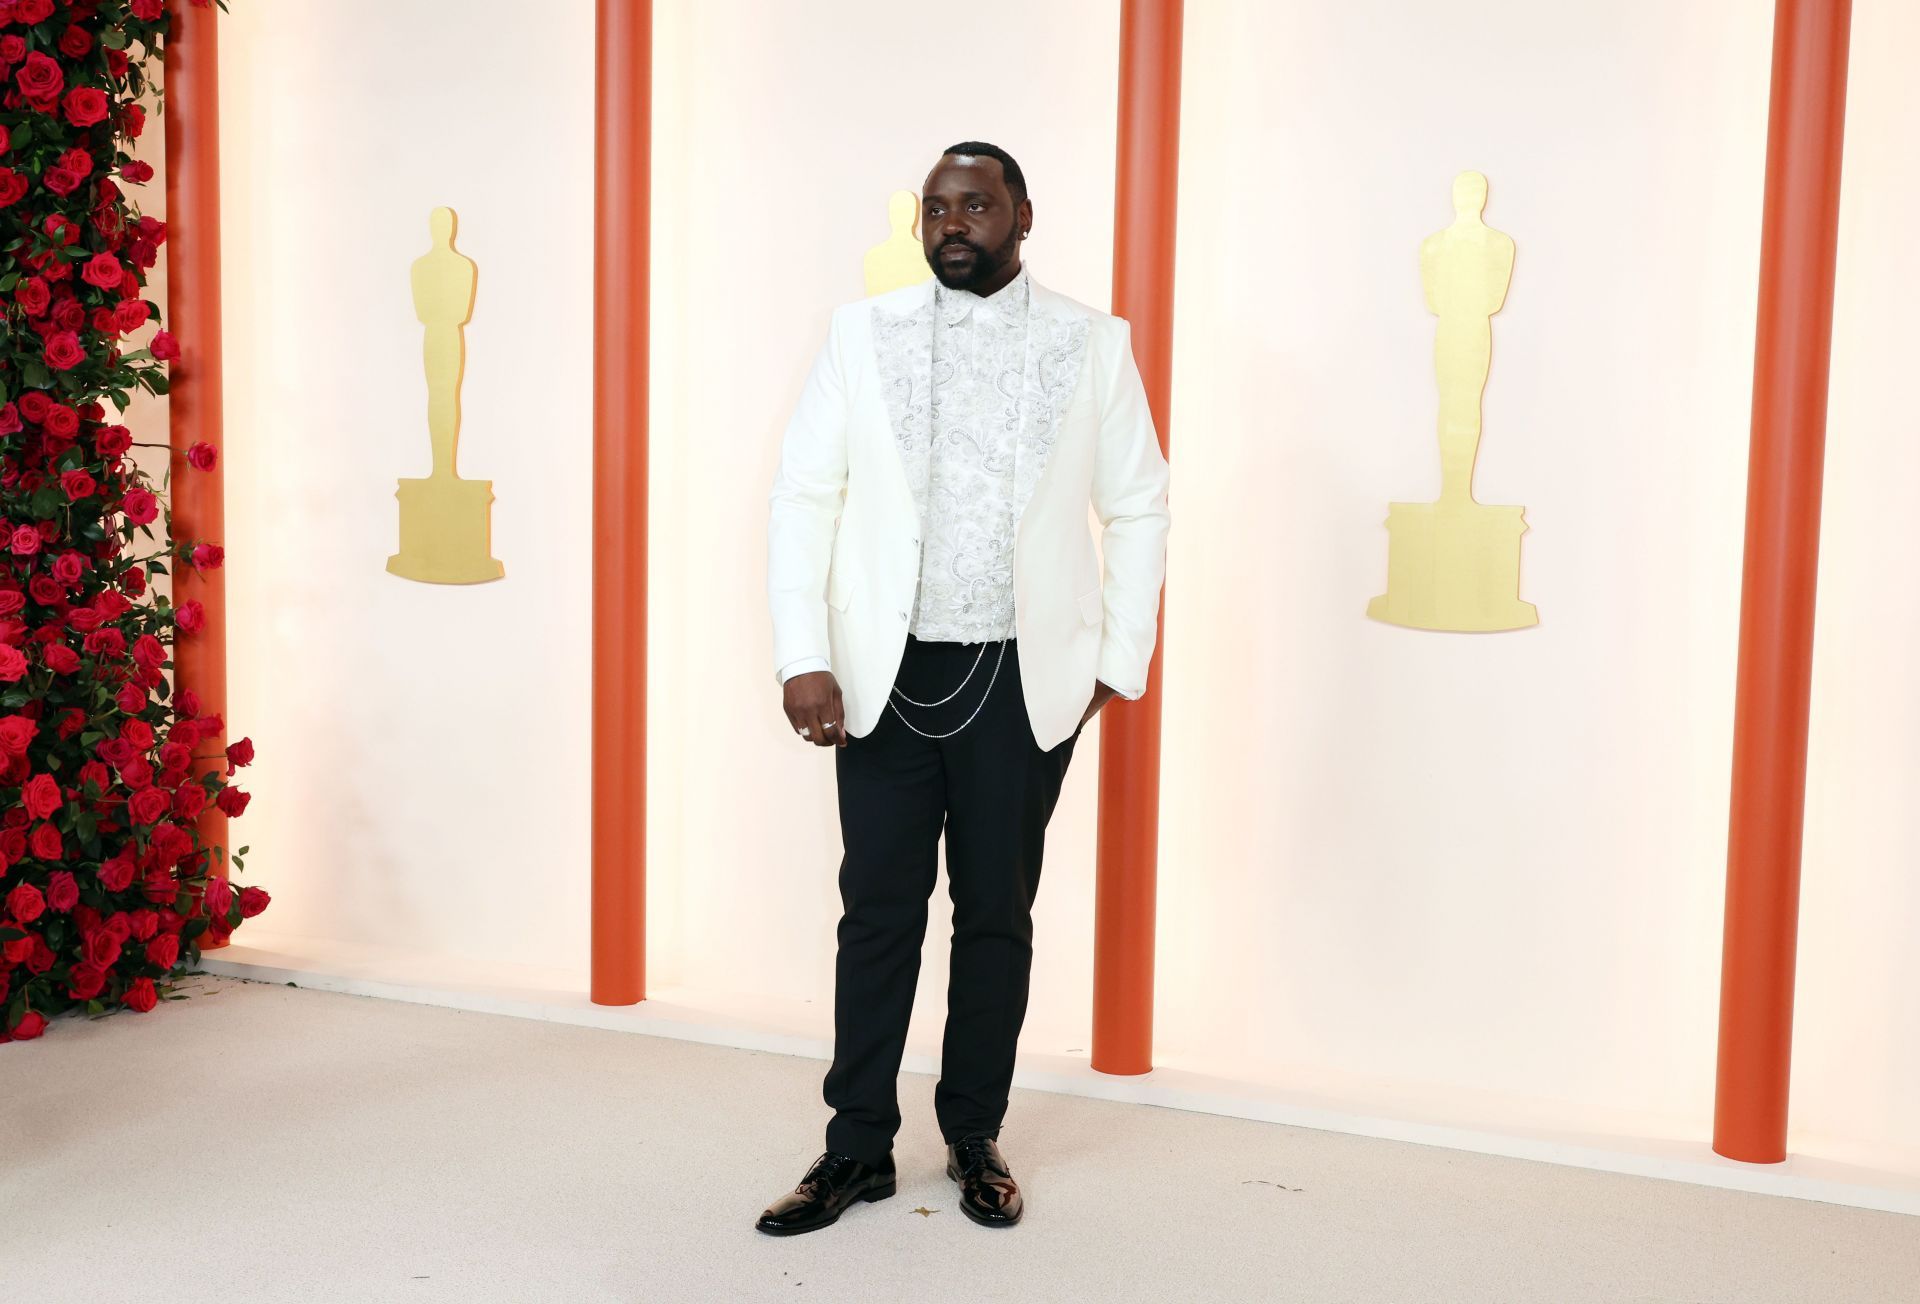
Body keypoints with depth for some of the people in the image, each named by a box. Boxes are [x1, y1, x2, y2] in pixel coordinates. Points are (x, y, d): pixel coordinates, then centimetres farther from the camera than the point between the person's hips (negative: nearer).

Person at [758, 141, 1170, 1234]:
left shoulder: (1093, 344, 2)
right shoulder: (864, 333, 4)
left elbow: (1138, 509, 6)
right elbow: (803, 494, 2)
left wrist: (1121, 662, 2)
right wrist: (803, 657, -6)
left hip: (1025, 679, 0)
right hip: (887, 676, 1)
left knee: (998, 915, 10)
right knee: (879, 913, 5)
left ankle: (977, 1139, 26)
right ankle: (859, 1149, 19)